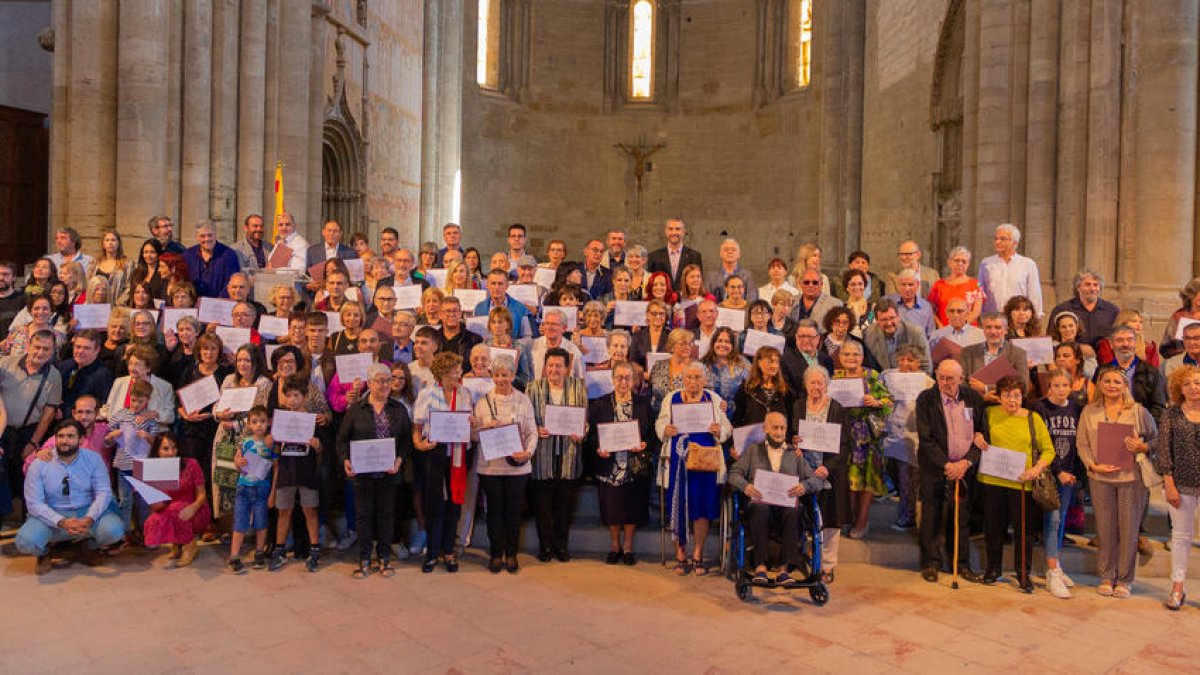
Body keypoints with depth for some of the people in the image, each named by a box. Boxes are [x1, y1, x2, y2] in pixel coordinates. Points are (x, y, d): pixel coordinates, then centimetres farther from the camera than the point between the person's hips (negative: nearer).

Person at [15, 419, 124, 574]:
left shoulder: (94, 459, -3)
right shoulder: (39, 465, -5)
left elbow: (103, 492, -8)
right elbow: (34, 503, -9)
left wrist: (89, 519, -27)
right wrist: (62, 522, -25)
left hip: (88, 511, 1)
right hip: (52, 515, 0)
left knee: (114, 530, -28)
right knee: (26, 541, -30)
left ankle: (88, 545, 11)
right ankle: (45, 550, 11)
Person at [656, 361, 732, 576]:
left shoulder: (714, 399, 8)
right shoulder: (671, 398, 8)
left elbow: (727, 429, 7)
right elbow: (659, 423, 9)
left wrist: (719, 431, -14)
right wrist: (665, 430, -13)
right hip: (678, 461, 0)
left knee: (702, 507, 1)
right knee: (678, 507, 1)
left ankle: (698, 555, 15)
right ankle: (680, 554, 14)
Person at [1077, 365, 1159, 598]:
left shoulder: (1139, 411, 1)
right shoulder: (1089, 412, 5)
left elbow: (1156, 439, 8)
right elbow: (1081, 444, 5)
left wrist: (1142, 447, -12)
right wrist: (1093, 465, -9)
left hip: (1132, 477, -1)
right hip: (1100, 478, 1)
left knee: (1129, 529, 4)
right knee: (1105, 529, 7)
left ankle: (1124, 580, 16)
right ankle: (1106, 577, 19)